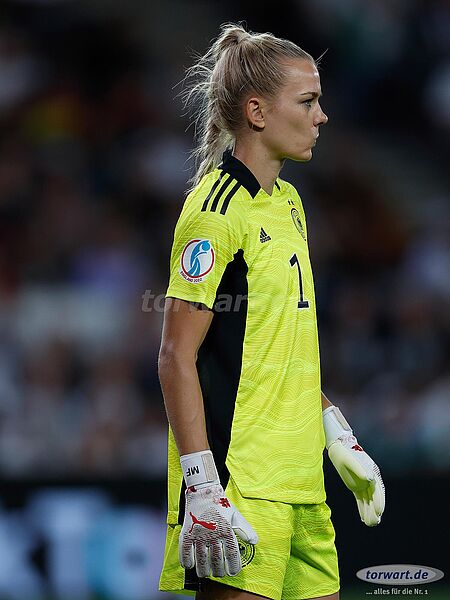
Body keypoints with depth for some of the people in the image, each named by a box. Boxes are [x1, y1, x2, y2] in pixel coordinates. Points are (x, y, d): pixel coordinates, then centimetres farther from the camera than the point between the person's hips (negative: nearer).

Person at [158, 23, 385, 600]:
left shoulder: (288, 202, 16)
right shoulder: (217, 210, -11)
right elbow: (177, 357, -15)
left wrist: (337, 436, 21)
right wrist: (202, 485, -20)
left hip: (302, 480, 9)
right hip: (240, 483, -9)